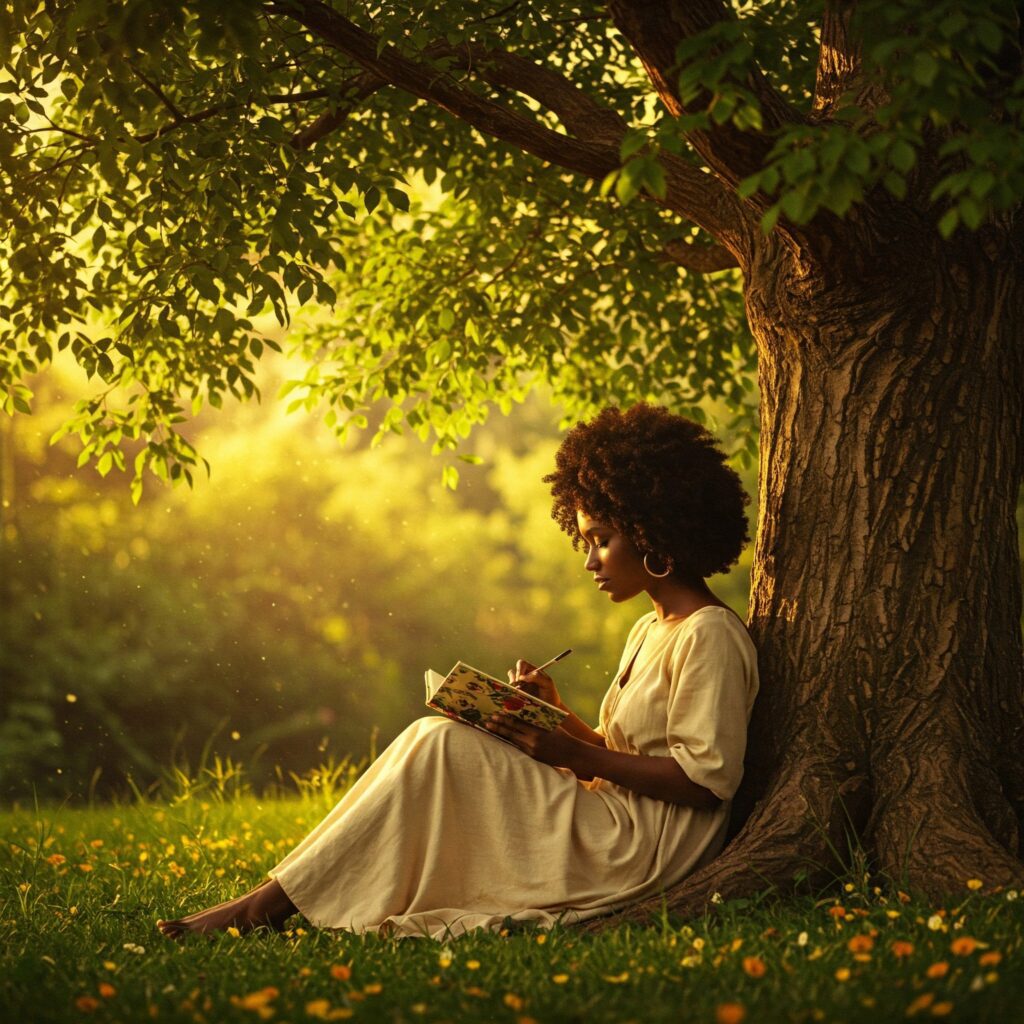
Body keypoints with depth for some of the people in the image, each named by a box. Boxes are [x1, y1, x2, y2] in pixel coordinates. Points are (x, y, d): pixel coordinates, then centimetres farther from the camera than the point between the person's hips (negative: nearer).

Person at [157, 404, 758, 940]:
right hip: (615, 830, 9)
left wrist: (573, 755, -18)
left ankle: (271, 902, -17)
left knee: (440, 745, -18)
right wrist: (557, 717, 1)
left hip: (643, 848, -9)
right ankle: (277, 900, -15)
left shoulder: (709, 635, -10)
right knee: (438, 743, -2)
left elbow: (706, 781, -18)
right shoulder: (648, 631, 19)